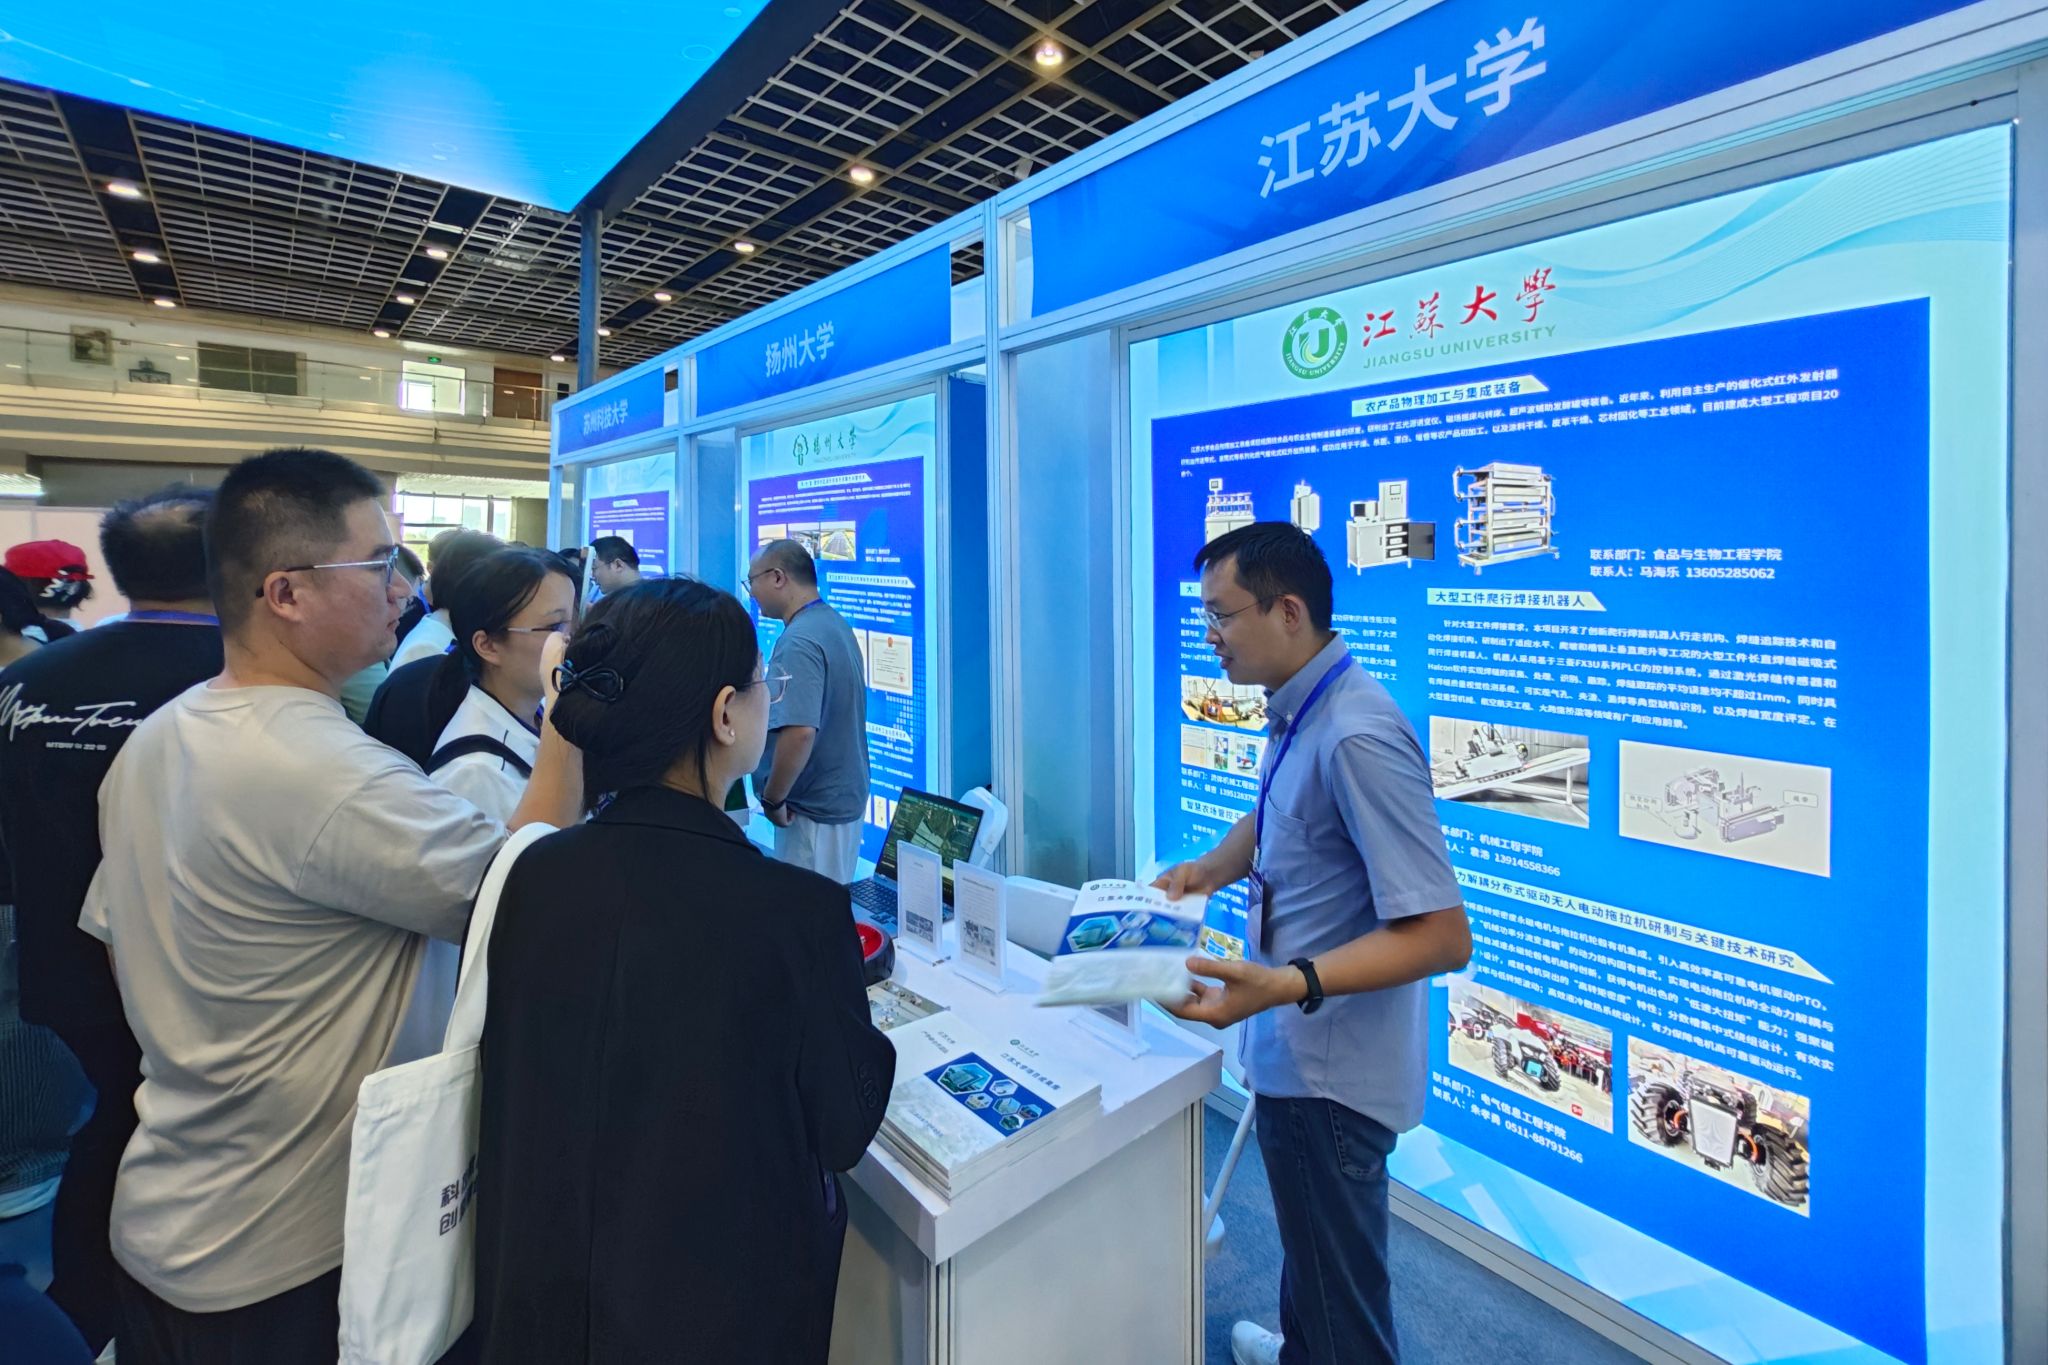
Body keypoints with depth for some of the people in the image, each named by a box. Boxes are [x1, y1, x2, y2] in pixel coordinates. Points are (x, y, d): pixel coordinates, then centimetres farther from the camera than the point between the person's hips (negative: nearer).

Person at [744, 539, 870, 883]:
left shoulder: (798, 642, -22)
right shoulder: (835, 623, 8)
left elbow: (799, 732, -31)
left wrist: (772, 799, -19)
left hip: (813, 809, -9)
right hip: (845, 798, 9)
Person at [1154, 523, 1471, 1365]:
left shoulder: (1356, 735, -28)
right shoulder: (1299, 712, 0)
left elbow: (1442, 935, -28)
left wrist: (1284, 985, -37)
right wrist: (1210, 869, 2)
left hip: (1332, 1070, -9)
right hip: (1300, 1051, 9)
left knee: (1340, 1286, 14)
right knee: (1309, 1243, 32)